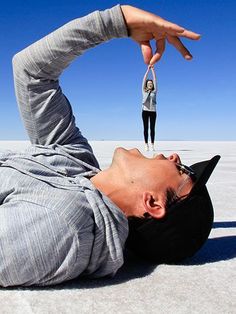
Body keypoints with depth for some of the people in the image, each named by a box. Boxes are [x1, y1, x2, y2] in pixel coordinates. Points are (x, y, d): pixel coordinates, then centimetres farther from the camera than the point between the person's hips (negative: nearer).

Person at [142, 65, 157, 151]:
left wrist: (153, 69, 7)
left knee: (152, 128, 0)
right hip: (145, 111, 0)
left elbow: (155, 80, 8)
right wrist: (148, 69, 5)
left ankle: (152, 145, 1)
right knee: (146, 128, -1)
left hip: (153, 111, 1)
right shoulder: (144, 91, 10)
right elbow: (144, 79, 7)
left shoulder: (154, 91, 10)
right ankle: (146, 145, -1)